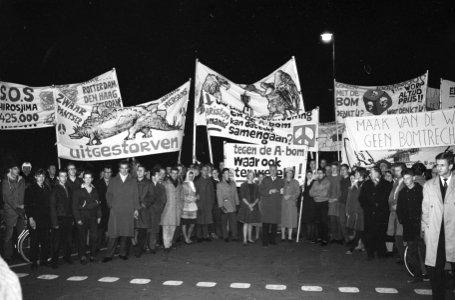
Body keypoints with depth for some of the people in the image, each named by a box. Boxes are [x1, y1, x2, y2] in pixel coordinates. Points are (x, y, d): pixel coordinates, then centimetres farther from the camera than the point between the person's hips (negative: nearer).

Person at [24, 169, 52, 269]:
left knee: (46, 241, 3)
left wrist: (50, 218, 5)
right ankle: (34, 262, 8)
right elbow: (27, 205, -4)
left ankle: (44, 259, 12)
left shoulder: (47, 189, 13)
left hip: (46, 219, 4)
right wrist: (30, 218, -11)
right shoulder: (30, 189, 0)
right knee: (34, 241, -1)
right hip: (34, 219, -4)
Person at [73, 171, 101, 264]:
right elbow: (75, 206, -2)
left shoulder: (95, 191, 12)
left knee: (94, 237, -3)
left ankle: (93, 255, 8)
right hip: (82, 216, -3)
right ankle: (82, 257, 10)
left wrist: (99, 216, 5)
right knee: (82, 238, 1)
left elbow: (98, 205, 14)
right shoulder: (78, 191, 1)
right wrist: (78, 219, -8)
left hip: (93, 216, 3)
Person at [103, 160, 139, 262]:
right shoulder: (113, 181, 12)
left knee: (126, 233, 1)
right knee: (113, 234, -3)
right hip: (115, 212, 0)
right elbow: (108, 194, 12)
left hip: (128, 212, 0)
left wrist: (136, 209, 2)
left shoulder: (133, 181, 10)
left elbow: (135, 196, 8)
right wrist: (111, 204, -1)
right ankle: (109, 255, 4)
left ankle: (123, 254, 13)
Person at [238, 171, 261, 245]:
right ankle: (245, 240, -4)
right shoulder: (243, 185, -2)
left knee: (250, 223, 9)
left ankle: (249, 238, 17)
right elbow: (242, 197, -7)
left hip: (254, 206, 4)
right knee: (246, 223, -5)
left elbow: (257, 197, 5)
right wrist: (248, 205, -14)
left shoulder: (256, 186, 9)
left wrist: (253, 204, -11)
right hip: (245, 206, -4)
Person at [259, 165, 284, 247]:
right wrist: (269, 192, -10)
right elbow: (261, 191, 3)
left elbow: (283, 193, 11)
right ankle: (265, 241, -1)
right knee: (266, 223, -5)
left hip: (276, 206, 1)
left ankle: (272, 239, 11)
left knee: (274, 223, 0)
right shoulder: (265, 179, 12)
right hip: (266, 205, -1)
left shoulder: (280, 181, 15)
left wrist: (278, 192, -8)